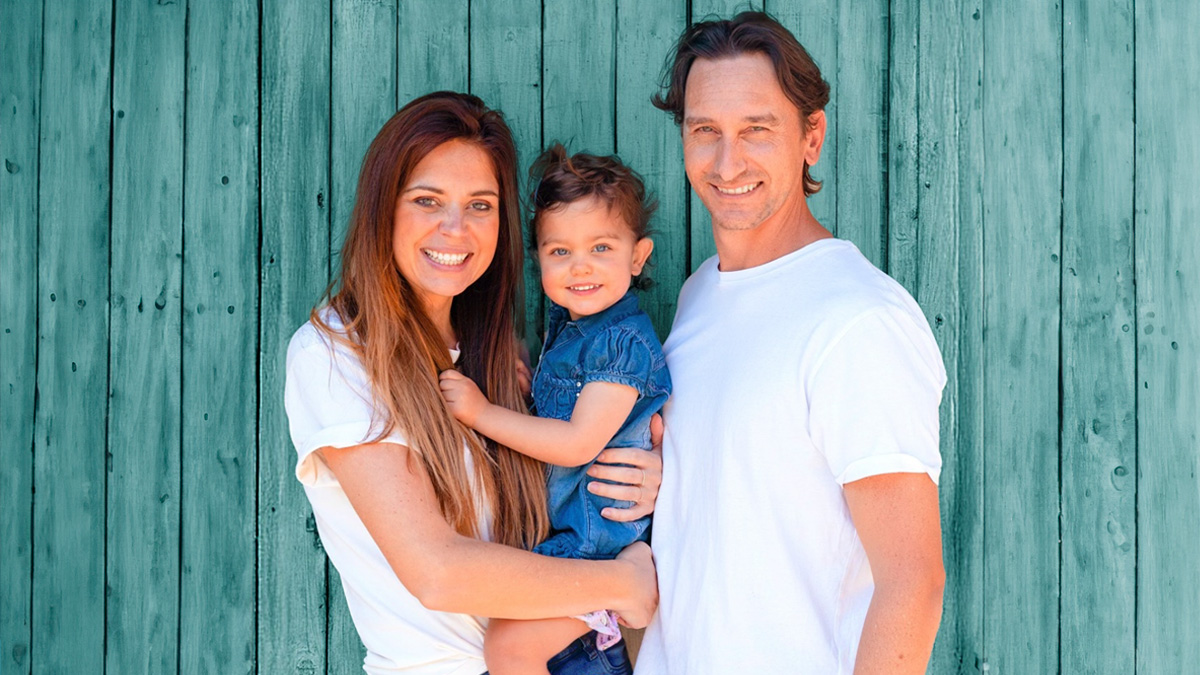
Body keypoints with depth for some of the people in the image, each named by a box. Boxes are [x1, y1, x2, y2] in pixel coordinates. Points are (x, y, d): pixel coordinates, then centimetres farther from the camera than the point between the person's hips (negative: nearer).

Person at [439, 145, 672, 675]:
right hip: (556, 522, 9)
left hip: (594, 536, -9)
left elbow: (578, 443, -23)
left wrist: (482, 413, -19)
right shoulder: (565, 320, 8)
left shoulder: (626, 342, -20)